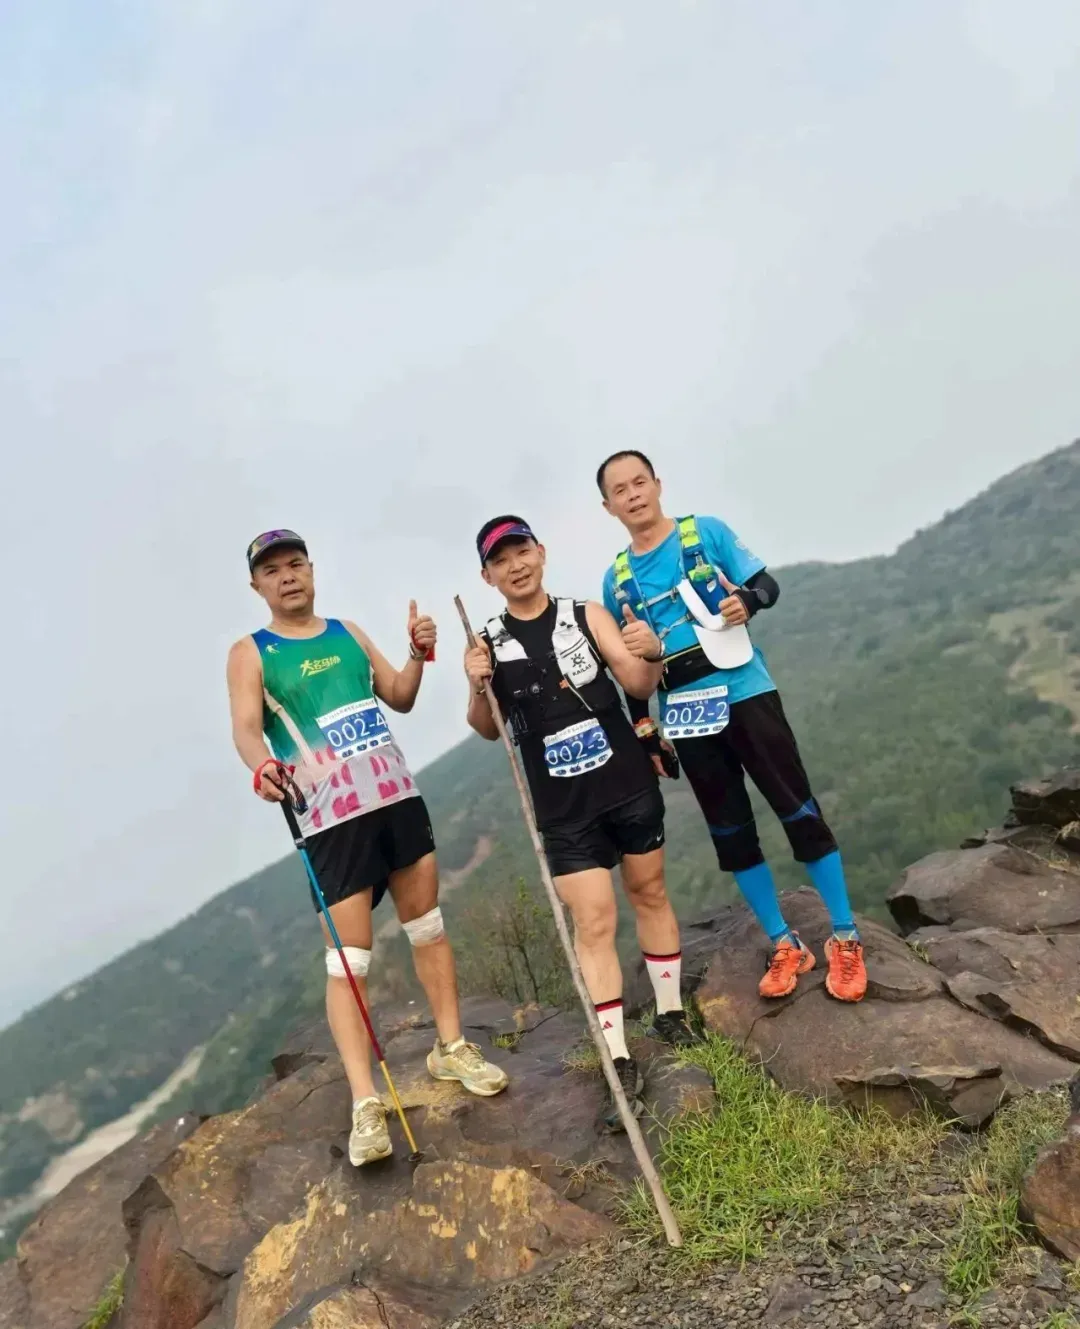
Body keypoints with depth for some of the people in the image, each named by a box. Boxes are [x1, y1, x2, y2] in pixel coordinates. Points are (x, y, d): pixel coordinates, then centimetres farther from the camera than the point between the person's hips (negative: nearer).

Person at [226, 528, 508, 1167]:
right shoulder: (250, 653, -1)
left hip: (399, 796, 5)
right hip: (333, 817, -5)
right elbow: (246, 727, -16)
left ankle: (452, 1048, 29)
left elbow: (400, 698, 15)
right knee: (348, 958, -7)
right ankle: (366, 1103, 2)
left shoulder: (348, 631, 12)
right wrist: (261, 765, -37)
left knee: (428, 926, 13)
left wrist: (418, 654, -2)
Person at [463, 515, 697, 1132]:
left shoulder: (588, 616, -3)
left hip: (630, 785, 1)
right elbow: (488, 730, 3)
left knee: (650, 894, 14)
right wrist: (478, 688, -19)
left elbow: (640, 686, -8)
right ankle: (622, 1064, 5)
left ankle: (672, 1015, 34)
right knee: (594, 924, -3)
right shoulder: (489, 644, -2)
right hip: (565, 809, -1)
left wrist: (650, 655, -31)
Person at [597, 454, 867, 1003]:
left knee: (797, 810, -1)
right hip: (685, 714, 3)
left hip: (745, 691, -3)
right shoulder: (617, 579, 8)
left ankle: (845, 939, 13)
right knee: (730, 832, 8)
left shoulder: (707, 531, 0)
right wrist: (640, 722, 8)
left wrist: (747, 600, -21)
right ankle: (785, 945, 21)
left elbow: (767, 584, 1)